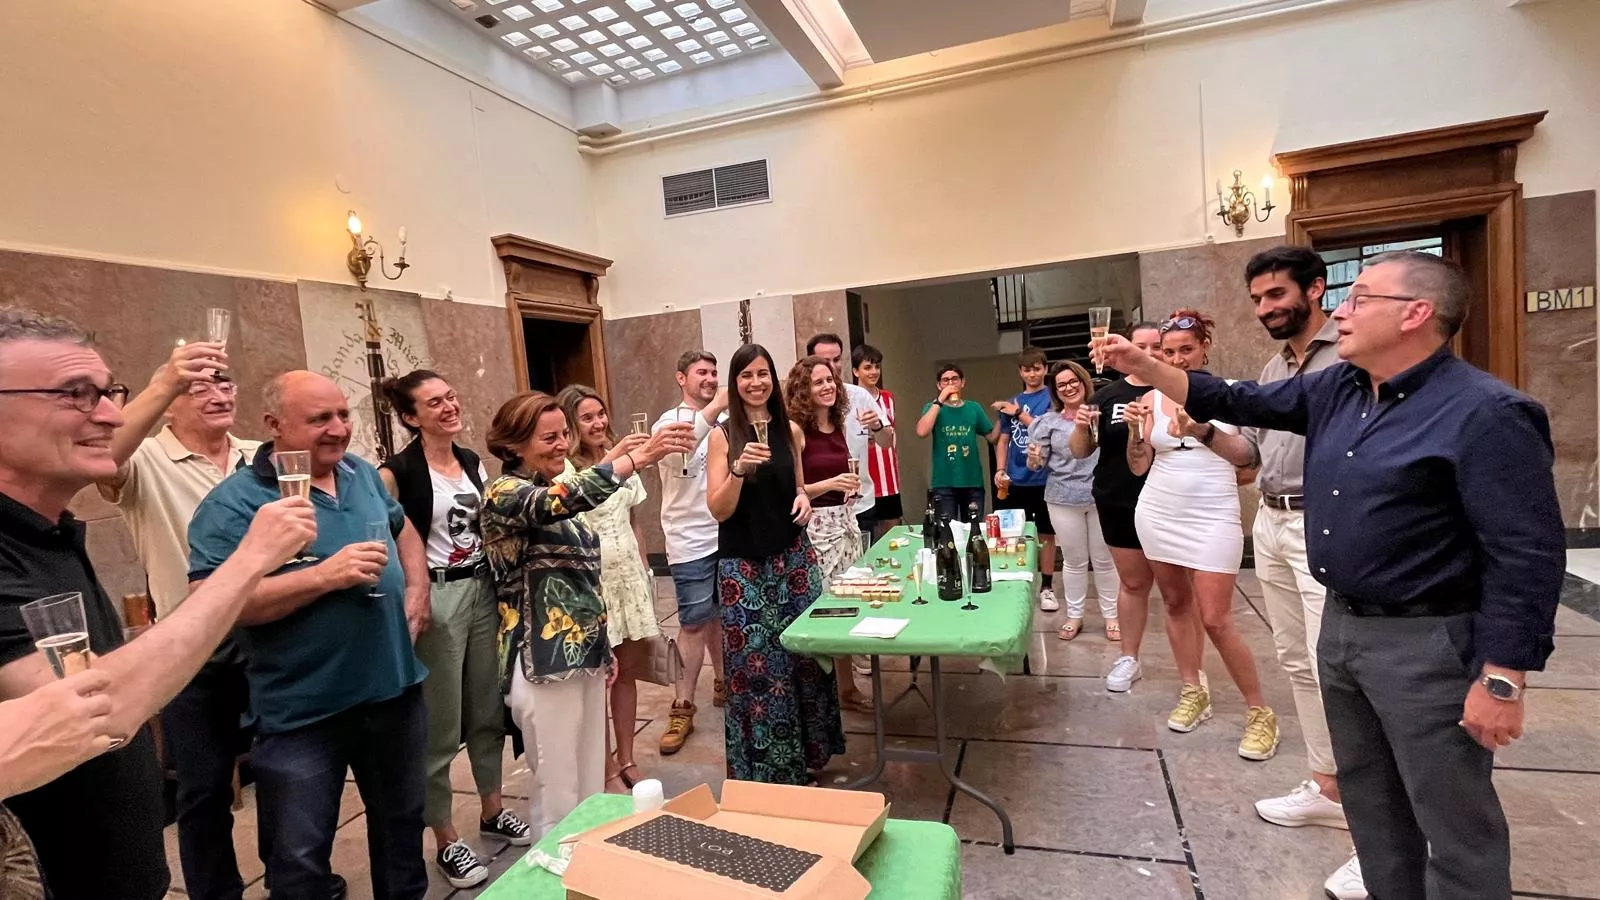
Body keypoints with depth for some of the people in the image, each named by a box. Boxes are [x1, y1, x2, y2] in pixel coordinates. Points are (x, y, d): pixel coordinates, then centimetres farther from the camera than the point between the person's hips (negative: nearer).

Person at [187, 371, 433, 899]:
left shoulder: (362, 473, 4)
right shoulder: (235, 502, -15)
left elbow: (403, 529, 20)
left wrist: (417, 589, 5)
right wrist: (326, 575, -28)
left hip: (394, 687, 6)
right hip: (302, 713, -5)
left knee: (402, 824, 24)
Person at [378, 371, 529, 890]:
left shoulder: (473, 463, 9)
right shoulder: (397, 472, -11)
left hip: (483, 590, 6)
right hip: (436, 598, -6)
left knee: (489, 709, 16)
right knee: (441, 724, 6)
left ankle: (492, 810, 36)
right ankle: (446, 841, 23)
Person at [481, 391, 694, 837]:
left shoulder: (561, 492, 11)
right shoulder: (504, 495, -14)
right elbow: (561, 500, -37)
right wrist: (641, 454, -46)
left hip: (585, 650, 8)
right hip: (545, 659, -8)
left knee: (590, 778, 19)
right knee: (559, 788, 6)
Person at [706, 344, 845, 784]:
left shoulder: (790, 430, 5)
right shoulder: (723, 434, -6)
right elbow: (718, 510, -11)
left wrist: (804, 498, -2)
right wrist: (738, 469, -27)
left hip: (794, 554, 4)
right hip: (744, 563, -4)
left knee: (805, 652, 9)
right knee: (755, 665, 1)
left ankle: (806, 756, 30)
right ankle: (763, 770, 20)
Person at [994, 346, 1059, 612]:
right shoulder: (1011, 403, 11)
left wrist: (1019, 413, -11)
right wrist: (1000, 470, 0)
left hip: (1043, 478, -3)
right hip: (1015, 480, 3)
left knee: (1046, 534, 6)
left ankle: (1047, 588, 16)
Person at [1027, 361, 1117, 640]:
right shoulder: (1048, 421, 2)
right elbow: (1037, 464, 3)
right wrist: (1034, 459, -21)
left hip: (1101, 496, -1)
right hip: (1063, 500, 1)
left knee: (1104, 559, 11)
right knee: (1074, 561, 12)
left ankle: (1111, 615, 26)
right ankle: (1074, 615, 25)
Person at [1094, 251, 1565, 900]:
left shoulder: (1484, 413, -19)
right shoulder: (1336, 390, 4)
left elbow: (1527, 556, -20)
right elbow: (1235, 402, 10)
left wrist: (1501, 681, -19)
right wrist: (1139, 365, 2)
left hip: (1427, 643, -8)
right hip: (1341, 626, 8)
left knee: (1455, 822, 9)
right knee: (1368, 797, 23)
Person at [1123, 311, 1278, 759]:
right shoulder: (1152, 399, 4)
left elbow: (1246, 455, -16)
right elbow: (1139, 466, 6)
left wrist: (1204, 432, -33)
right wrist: (1136, 430, -12)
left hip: (1211, 517, -4)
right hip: (1159, 514, 4)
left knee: (1215, 620, -6)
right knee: (1175, 603, 11)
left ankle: (1260, 711, 10)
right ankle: (1193, 691, 26)